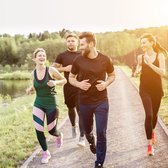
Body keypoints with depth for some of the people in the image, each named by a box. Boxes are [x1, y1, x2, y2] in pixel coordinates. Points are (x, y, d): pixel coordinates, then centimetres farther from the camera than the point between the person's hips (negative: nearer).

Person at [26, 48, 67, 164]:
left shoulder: (51, 70, -11)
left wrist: (55, 82, -20)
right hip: (38, 104, 3)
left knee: (51, 130, 6)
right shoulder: (33, 73, -1)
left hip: (51, 104, -2)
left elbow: (64, 80, -1)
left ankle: (59, 136, 45)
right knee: (38, 130, -3)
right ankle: (46, 153, 20)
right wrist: (30, 89, -6)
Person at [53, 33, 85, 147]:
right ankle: (73, 126, 48)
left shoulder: (82, 55, 1)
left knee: (81, 111, -9)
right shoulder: (62, 56, 2)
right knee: (71, 108, 20)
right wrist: (65, 68, -13)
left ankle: (82, 137, -6)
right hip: (68, 87, 2)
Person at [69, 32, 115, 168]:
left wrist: (106, 83, -12)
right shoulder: (78, 61, -5)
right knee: (88, 130, 19)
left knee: (101, 133, -3)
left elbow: (112, 75, 10)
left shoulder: (105, 60, -7)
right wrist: (79, 84, -14)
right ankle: (91, 141, 56)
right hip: (84, 102, 2)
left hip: (101, 102, -2)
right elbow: (71, 78, 8)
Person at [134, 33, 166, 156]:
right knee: (149, 115, -14)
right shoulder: (141, 57, -1)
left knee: (154, 114, 16)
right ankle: (149, 144, -6)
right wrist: (137, 71, -8)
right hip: (145, 89, 0)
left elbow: (162, 72, -18)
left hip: (157, 89, 0)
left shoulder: (160, 56, -6)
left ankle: (152, 131, 48)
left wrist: (150, 63, -26)